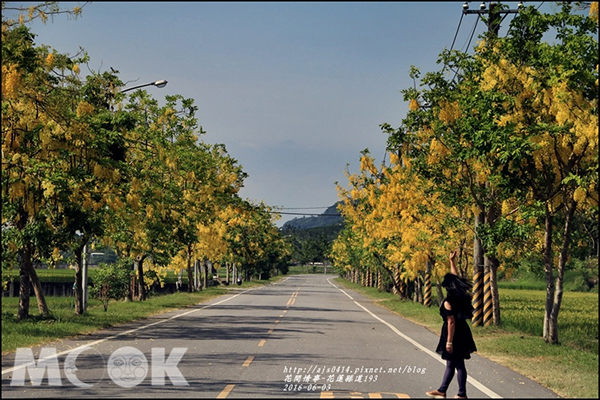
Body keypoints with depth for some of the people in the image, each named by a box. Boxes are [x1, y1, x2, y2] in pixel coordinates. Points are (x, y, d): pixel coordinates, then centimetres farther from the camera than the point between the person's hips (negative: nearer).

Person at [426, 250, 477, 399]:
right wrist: (452, 261, 22)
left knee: (458, 364, -1)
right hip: (462, 332, 9)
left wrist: (449, 341, -18)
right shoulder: (461, 296, 2)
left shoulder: (448, 302, -20)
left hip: (454, 334, -9)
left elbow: (451, 322, -21)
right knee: (451, 363, 15)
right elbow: (455, 277, 16)